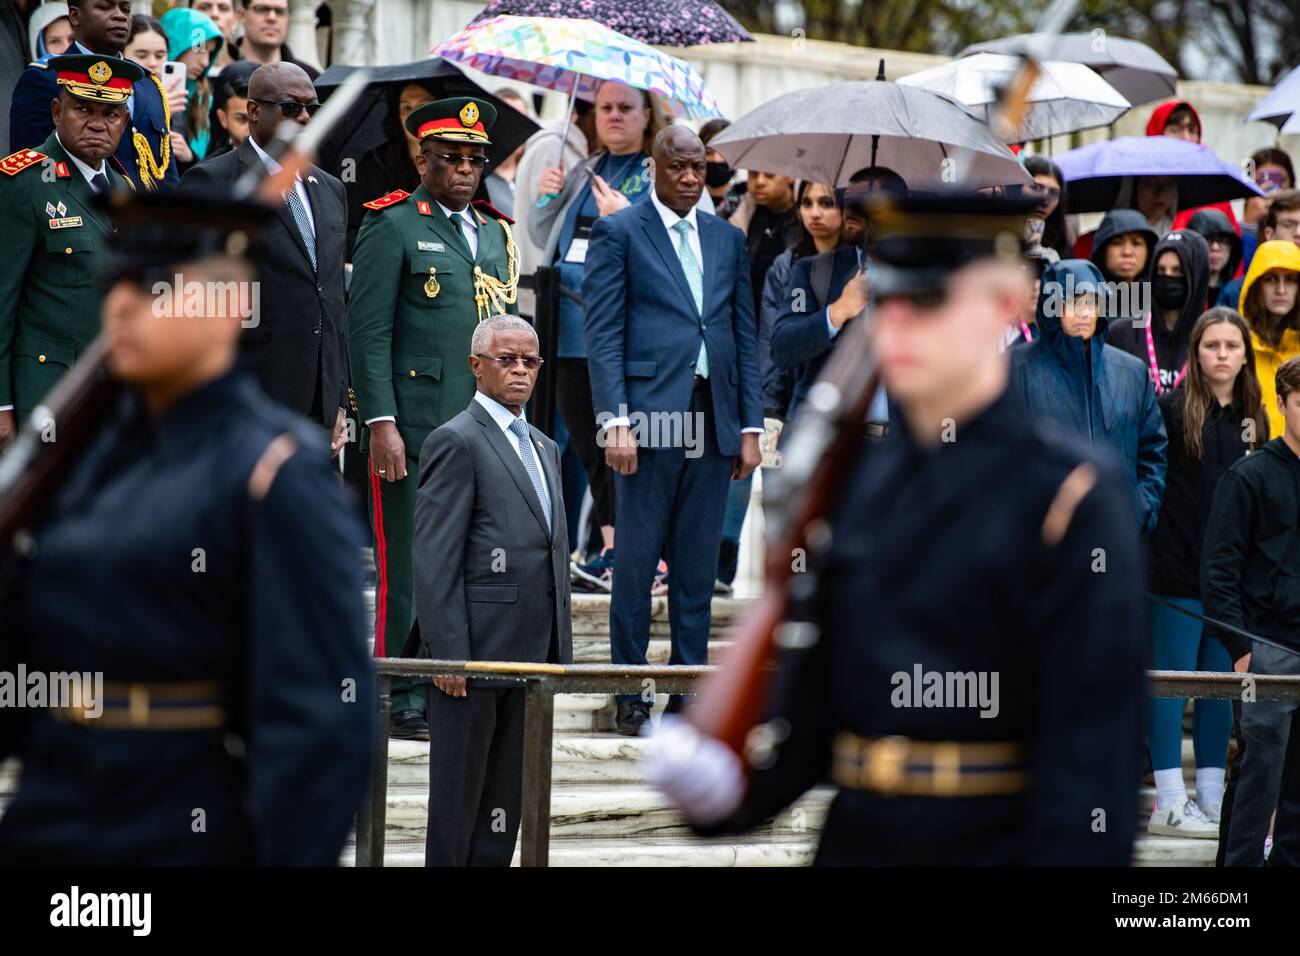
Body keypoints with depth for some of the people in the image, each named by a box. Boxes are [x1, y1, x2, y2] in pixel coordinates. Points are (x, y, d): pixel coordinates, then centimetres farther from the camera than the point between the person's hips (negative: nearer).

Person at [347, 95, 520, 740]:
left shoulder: (495, 232, 18)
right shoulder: (392, 227, -2)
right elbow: (368, 332, -8)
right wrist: (380, 422, -15)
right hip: (414, 428, -6)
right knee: (411, 566, -3)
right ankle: (408, 703, 3)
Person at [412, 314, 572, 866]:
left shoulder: (545, 449, 19)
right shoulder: (457, 442, -8)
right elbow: (434, 561, -13)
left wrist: (560, 650, 14)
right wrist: (449, 656, -18)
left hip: (530, 656, 8)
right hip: (475, 653, -8)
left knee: (506, 798, 10)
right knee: (459, 790, -1)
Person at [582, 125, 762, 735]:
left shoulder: (727, 239, 16)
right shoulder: (618, 233, 1)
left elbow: (746, 336, 16)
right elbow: (602, 333, -4)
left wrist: (750, 426, 10)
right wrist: (614, 419, -14)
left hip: (714, 422, 5)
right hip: (650, 415, -5)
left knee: (698, 565, 7)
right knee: (636, 563, -1)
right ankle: (629, 697, 5)